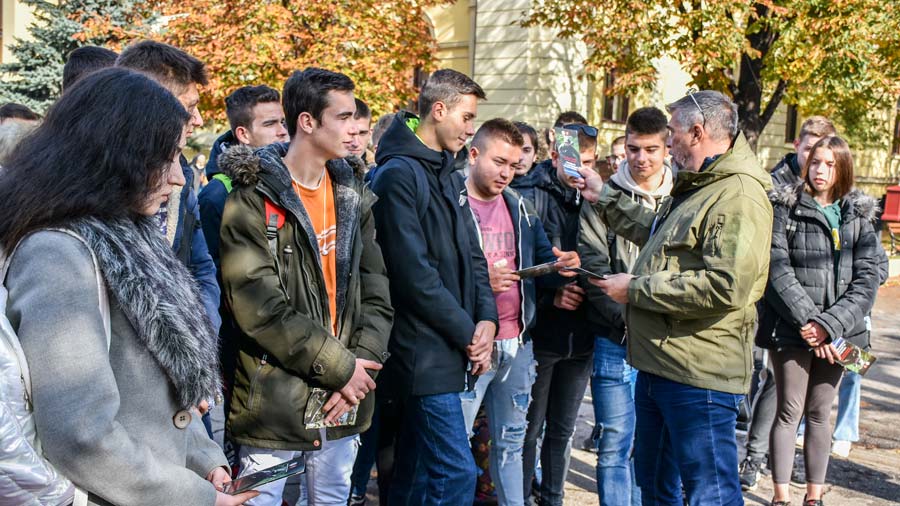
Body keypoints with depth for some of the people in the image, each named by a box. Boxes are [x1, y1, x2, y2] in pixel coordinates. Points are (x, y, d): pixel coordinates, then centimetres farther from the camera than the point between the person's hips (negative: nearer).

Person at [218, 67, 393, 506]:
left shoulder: (353, 196, 9)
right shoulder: (254, 199, -10)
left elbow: (376, 291, 7)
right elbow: (258, 307, -17)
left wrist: (361, 364, -7)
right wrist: (340, 368, -14)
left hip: (342, 404, 6)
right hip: (274, 404, -5)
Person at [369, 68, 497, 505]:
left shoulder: (442, 173, 16)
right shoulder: (398, 175, -13)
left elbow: (470, 253, 15)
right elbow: (414, 274, -19)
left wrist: (486, 318, 0)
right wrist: (466, 331, -11)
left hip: (447, 351, 9)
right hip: (423, 352, -9)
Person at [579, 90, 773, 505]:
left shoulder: (739, 196, -19)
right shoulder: (695, 187, 16)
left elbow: (725, 287, -29)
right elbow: (656, 234, 33)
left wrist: (636, 289, -20)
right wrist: (603, 198, 33)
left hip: (700, 376, -11)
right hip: (658, 364, 11)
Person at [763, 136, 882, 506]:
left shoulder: (860, 216, 8)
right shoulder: (786, 208, 0)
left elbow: (868, 278, -1)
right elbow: (777, 270, -9)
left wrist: (830, 324, -13)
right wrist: (808, 320, -17)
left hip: (838, 333, 3)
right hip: (792, 330, -2)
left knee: (819, 414, 11)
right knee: (789, 412, 2)